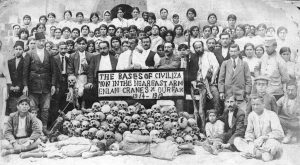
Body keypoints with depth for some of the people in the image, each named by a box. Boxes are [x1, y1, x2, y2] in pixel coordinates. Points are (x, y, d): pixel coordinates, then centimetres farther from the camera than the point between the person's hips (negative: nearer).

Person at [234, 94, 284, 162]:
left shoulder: (271, 115, -10)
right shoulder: (251, 115, 5)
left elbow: (280, 133, -18)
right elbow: (249, 132, 7)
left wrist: (263, 137, -28)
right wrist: (250, 142, -15)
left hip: (269, 146, -5)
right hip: (257, 145, 6)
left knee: (272, 142, -40)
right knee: (237, 140, -15)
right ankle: (263, 154, -27)